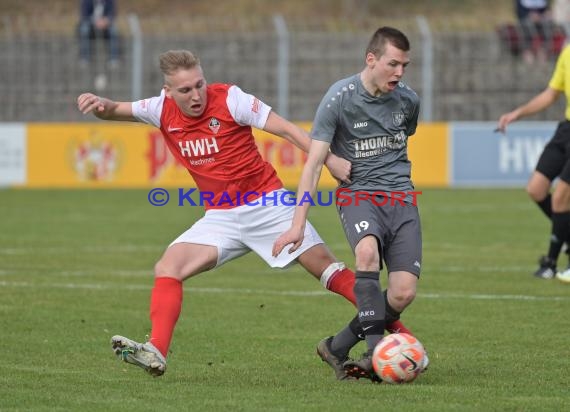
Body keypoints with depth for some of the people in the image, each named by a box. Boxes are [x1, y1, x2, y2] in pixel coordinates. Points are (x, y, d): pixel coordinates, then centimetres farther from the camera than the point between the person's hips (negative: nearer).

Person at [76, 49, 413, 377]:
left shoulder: (229, 99, -14)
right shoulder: (163, 111, -2)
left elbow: (287, 129, -14)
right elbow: (115, 111, 6)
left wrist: (330, 159, -22)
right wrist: (100, 104, -18)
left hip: (266, 203, -4)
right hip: (220, 217, 4)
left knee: (327, 268, -9)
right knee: (168, 267, -15)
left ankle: (397, 332, -3)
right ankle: (156, 353, -24)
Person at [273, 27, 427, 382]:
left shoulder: (408, 100, 3)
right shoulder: (340, 98, -11)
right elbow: (315, 162, -12)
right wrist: (298, 225, -18)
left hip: (401, 196, 4)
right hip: (357, 193, -4)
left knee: (403, 294, -12)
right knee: (368, 251, -38)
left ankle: (337, 347, 8)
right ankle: (377, 350, -36)